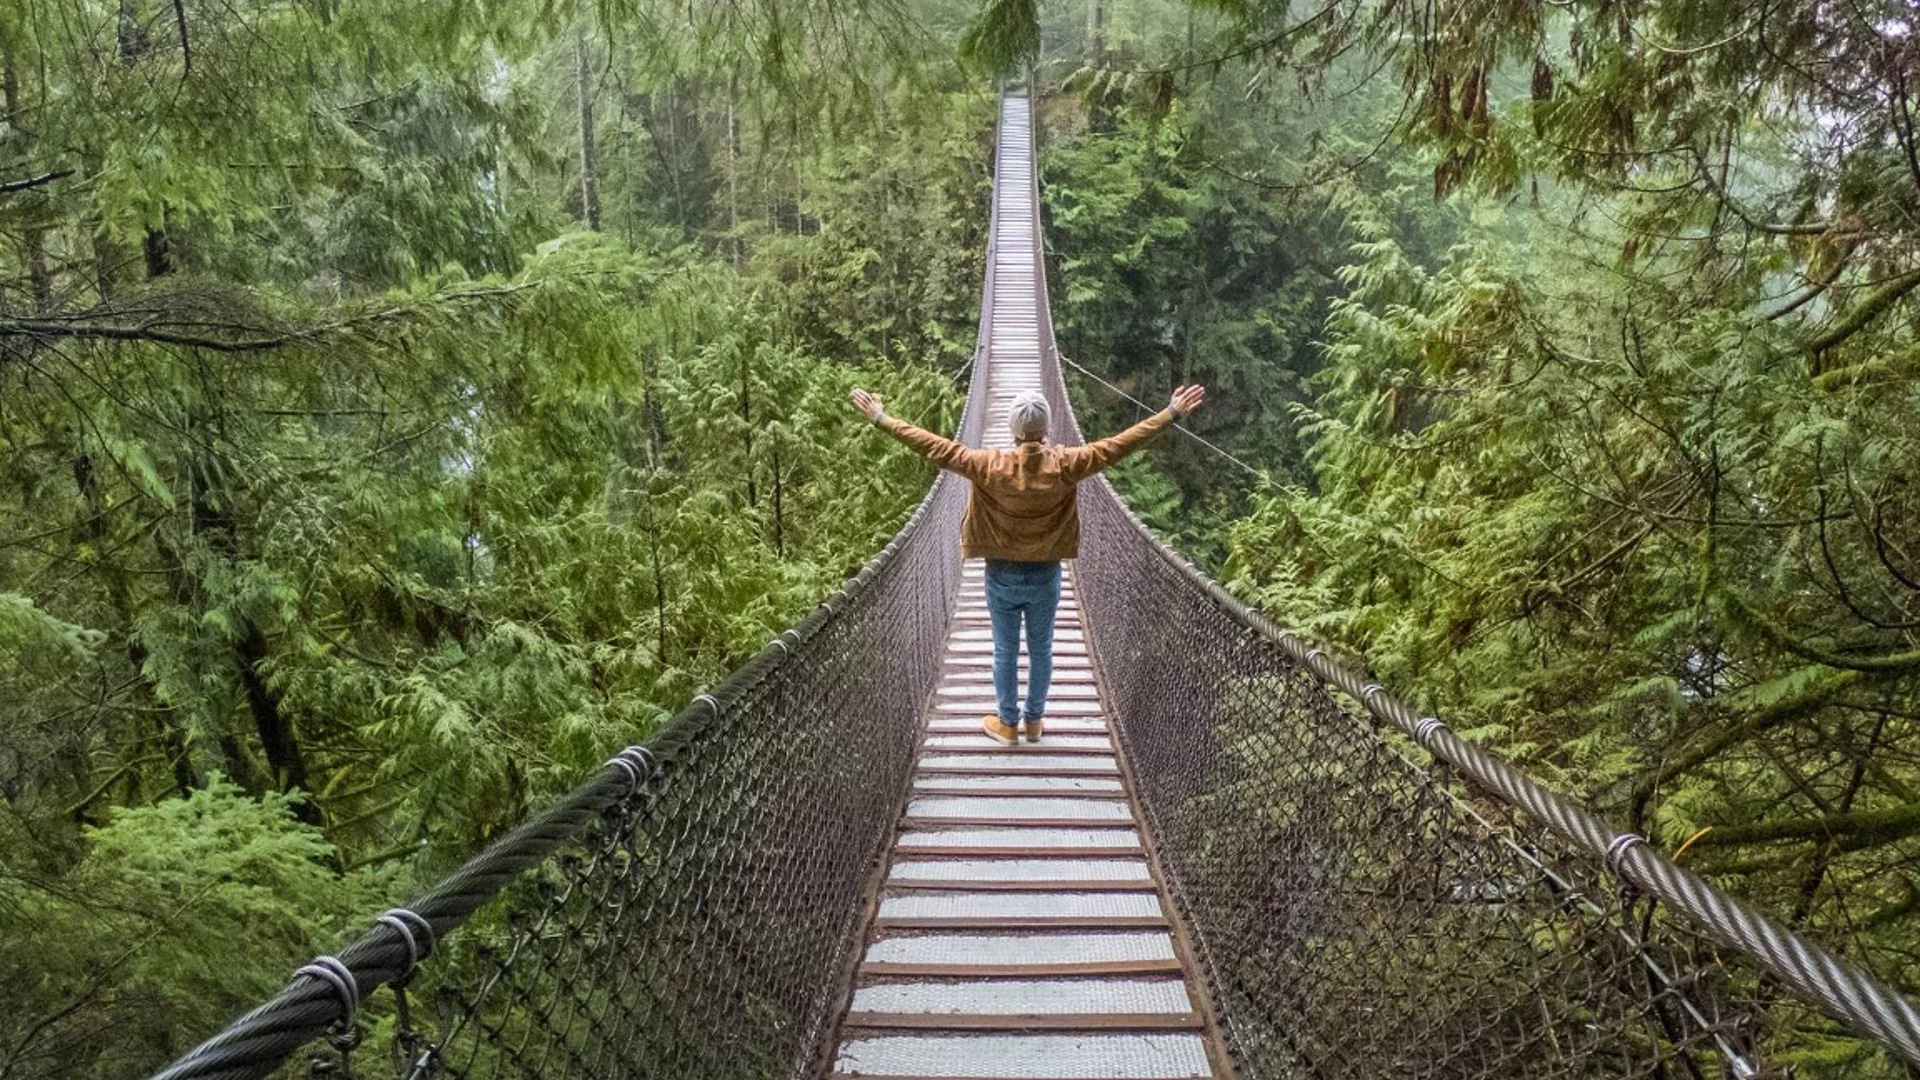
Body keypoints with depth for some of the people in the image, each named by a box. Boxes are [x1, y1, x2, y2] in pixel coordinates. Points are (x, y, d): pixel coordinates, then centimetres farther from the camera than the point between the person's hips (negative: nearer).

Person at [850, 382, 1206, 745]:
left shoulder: (990, 466, -18)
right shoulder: (1064, 465, -16)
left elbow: (937, 448, -15)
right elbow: (1119, 445, -14)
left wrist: (882, 419, -9)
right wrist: (1172, 413, -9)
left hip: (1002, 577, -1)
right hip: (1045, 577, 1)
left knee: (1005, 652, 14)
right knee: (1041, 650, 18)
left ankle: (1007, 723, 29)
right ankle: (1034, 721, 32)